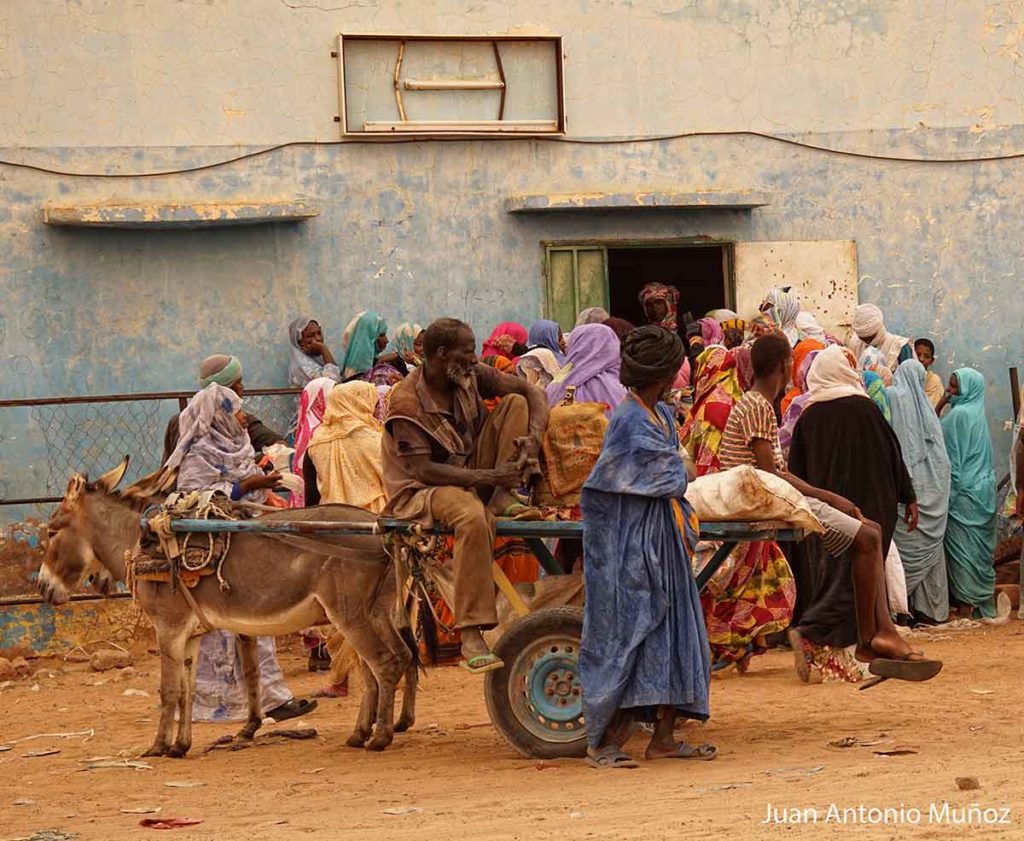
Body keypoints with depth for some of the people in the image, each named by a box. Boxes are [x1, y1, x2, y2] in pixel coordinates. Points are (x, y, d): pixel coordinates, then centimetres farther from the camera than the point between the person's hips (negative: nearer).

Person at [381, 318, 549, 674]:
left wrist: (534, 436, -21)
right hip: (423, 489, -7)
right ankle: (470, 638, -42)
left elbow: (533, 393, 0)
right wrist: (489, 477, -31)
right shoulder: (407, 403, -21)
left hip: (473, 472, 7)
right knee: (473, 517, -42)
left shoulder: (471, 377, -1)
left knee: (516, 402, -6)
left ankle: (504, 499, -15)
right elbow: (423, 470, -26)